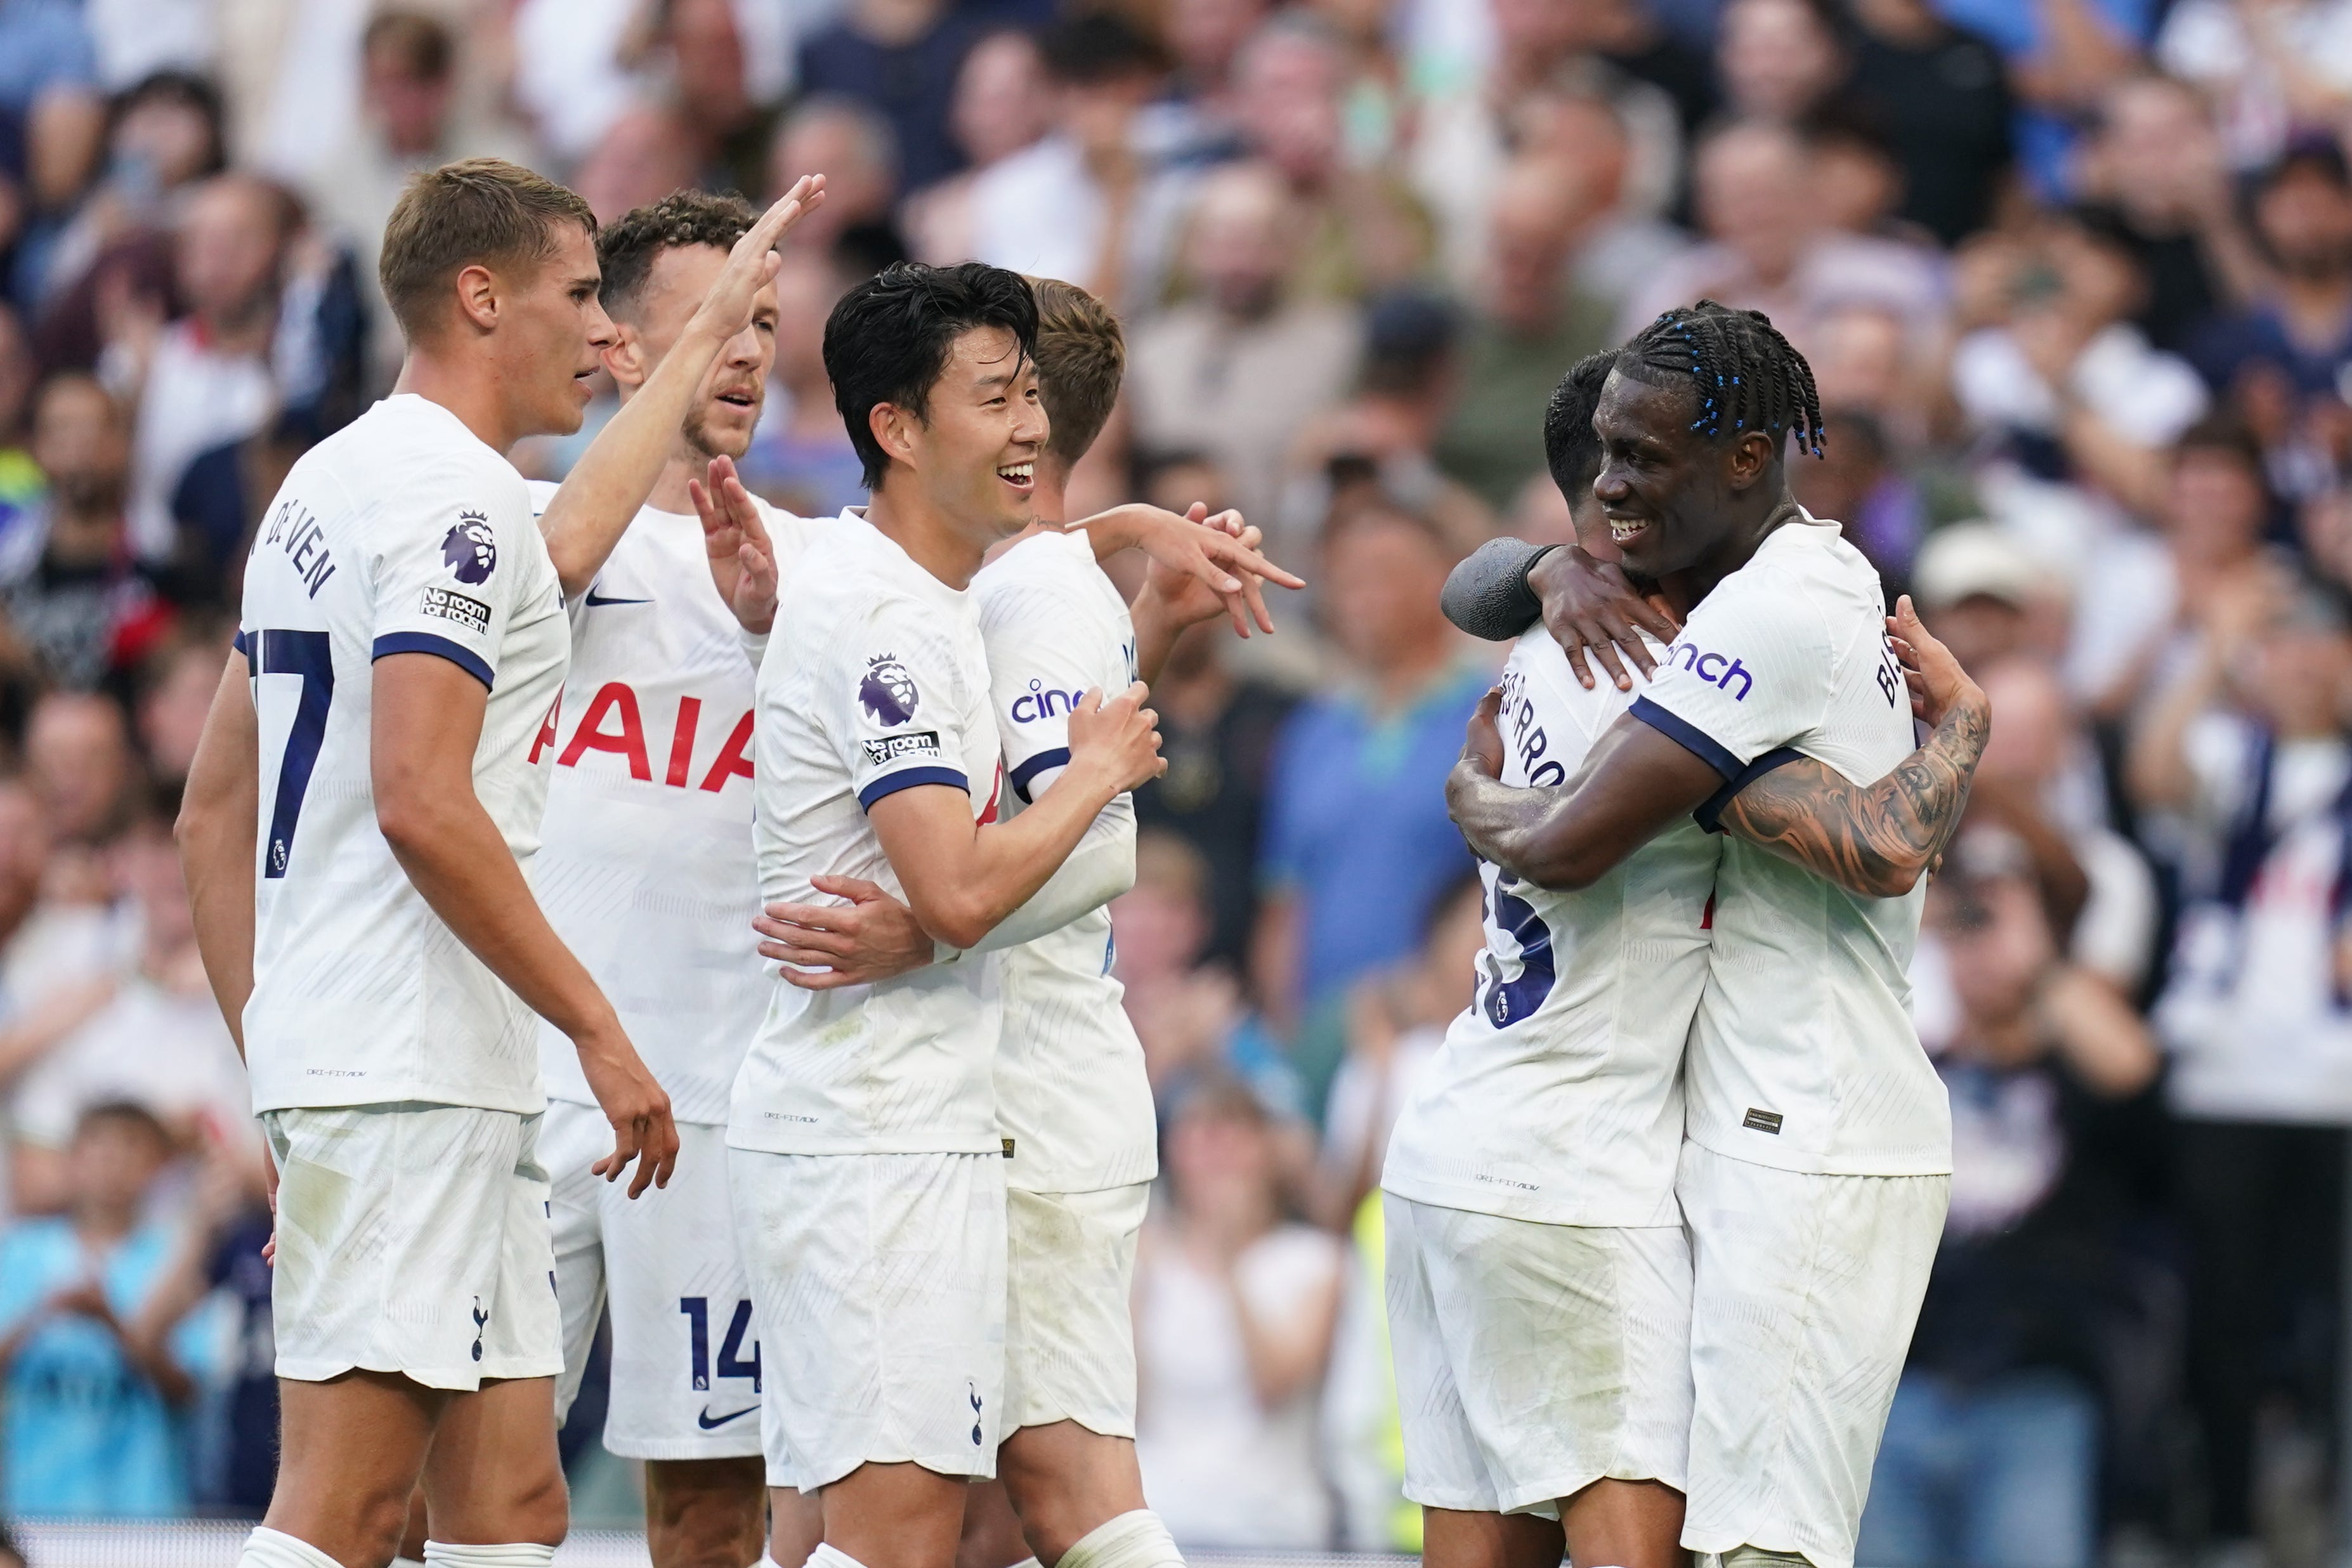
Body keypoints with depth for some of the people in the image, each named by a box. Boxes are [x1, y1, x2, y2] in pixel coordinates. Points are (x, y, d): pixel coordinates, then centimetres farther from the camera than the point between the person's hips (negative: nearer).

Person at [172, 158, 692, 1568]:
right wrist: (597, 1025, -16)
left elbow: (215, 811, 22)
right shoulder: (457, 493, -10)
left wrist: (273, 1060, 22)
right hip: (414, 1073, -10)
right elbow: (422, 805, -21)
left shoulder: (324, 484, 20)